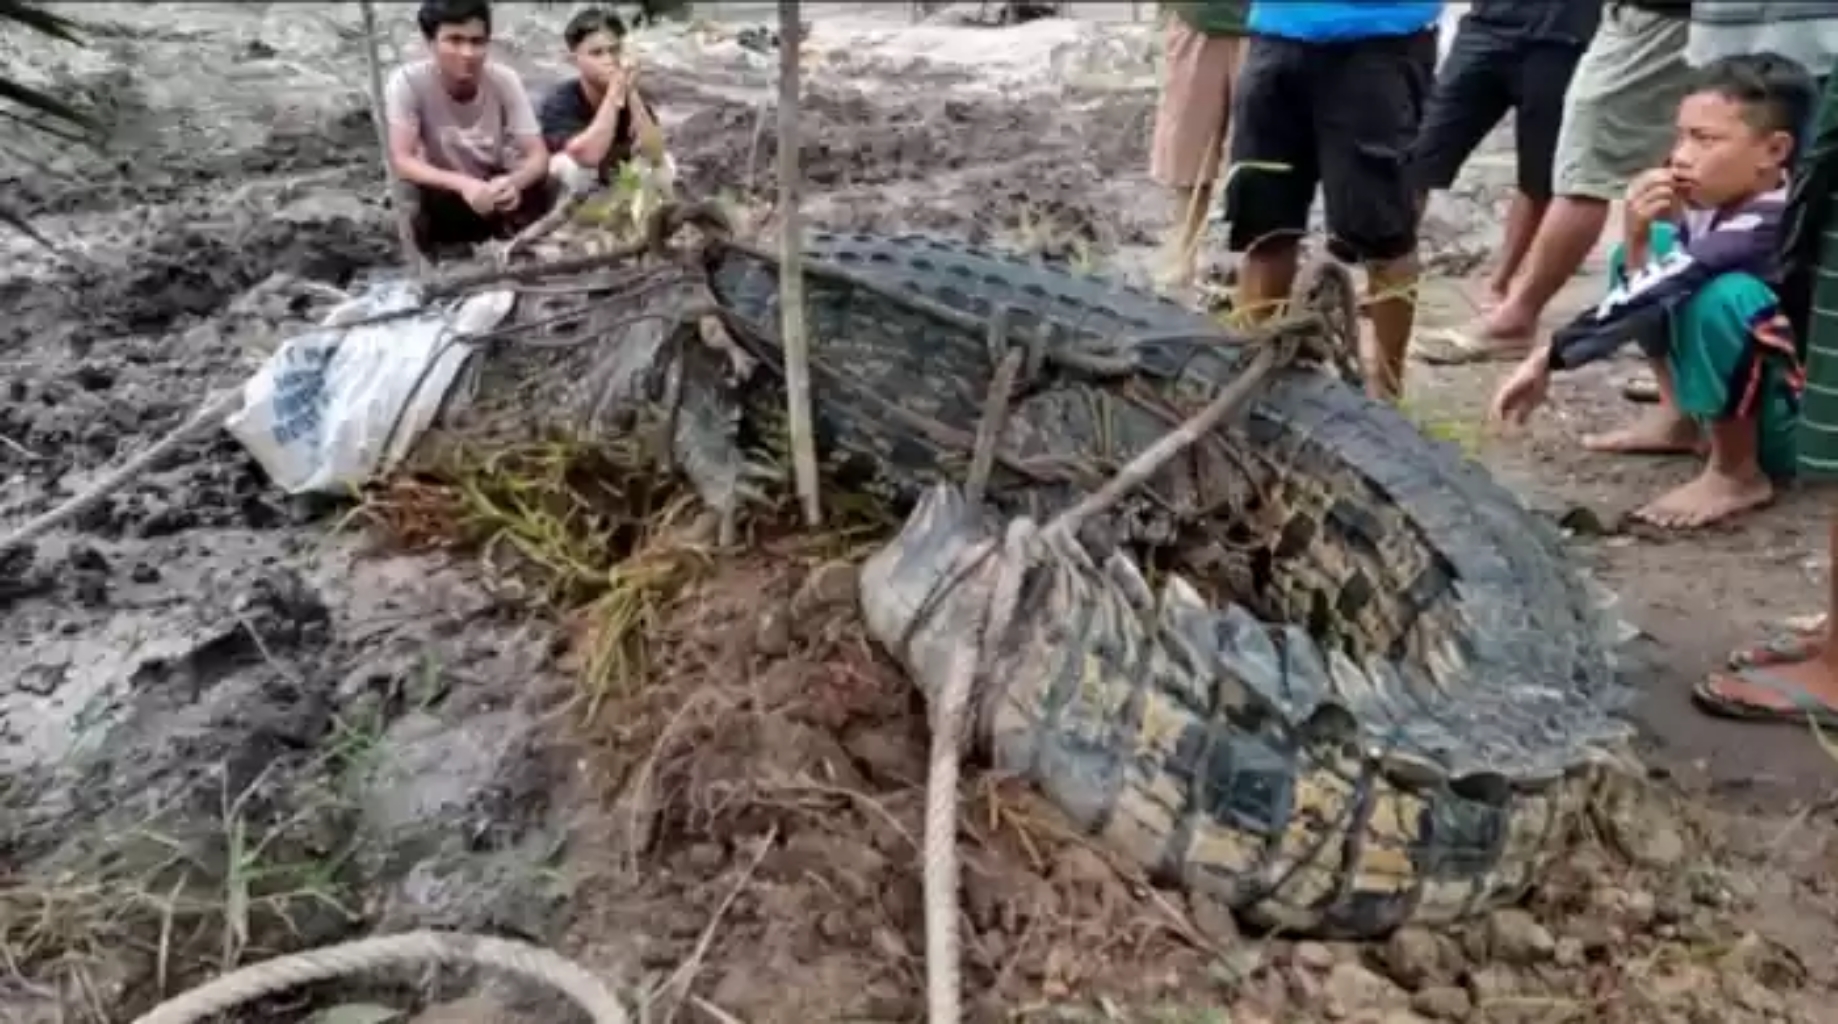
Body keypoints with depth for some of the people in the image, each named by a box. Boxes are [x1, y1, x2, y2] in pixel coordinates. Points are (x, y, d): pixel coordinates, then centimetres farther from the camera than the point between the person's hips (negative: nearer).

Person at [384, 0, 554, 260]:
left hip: (493, 189, 1)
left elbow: (539, 156, -20)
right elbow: (401, 160, -29)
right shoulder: (407, 82, -22)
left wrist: (513, 182, -44)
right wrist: (463, 184, -46)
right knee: (410, 195, -34)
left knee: (543, 190, -28)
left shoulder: (505, 80, -17)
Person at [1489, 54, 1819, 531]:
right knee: (1650, 250, 5)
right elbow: (1642, 287, -1)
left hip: (1798, 424, -9)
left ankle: (1738, 473, -14)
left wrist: (1547, 358, -29)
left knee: (1726, 294, -35)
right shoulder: (1718, 201, -6)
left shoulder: (1768, 227, -31)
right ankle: (1681, 420, 12)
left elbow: (1647, 297, -35)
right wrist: (1637, 239, -19)